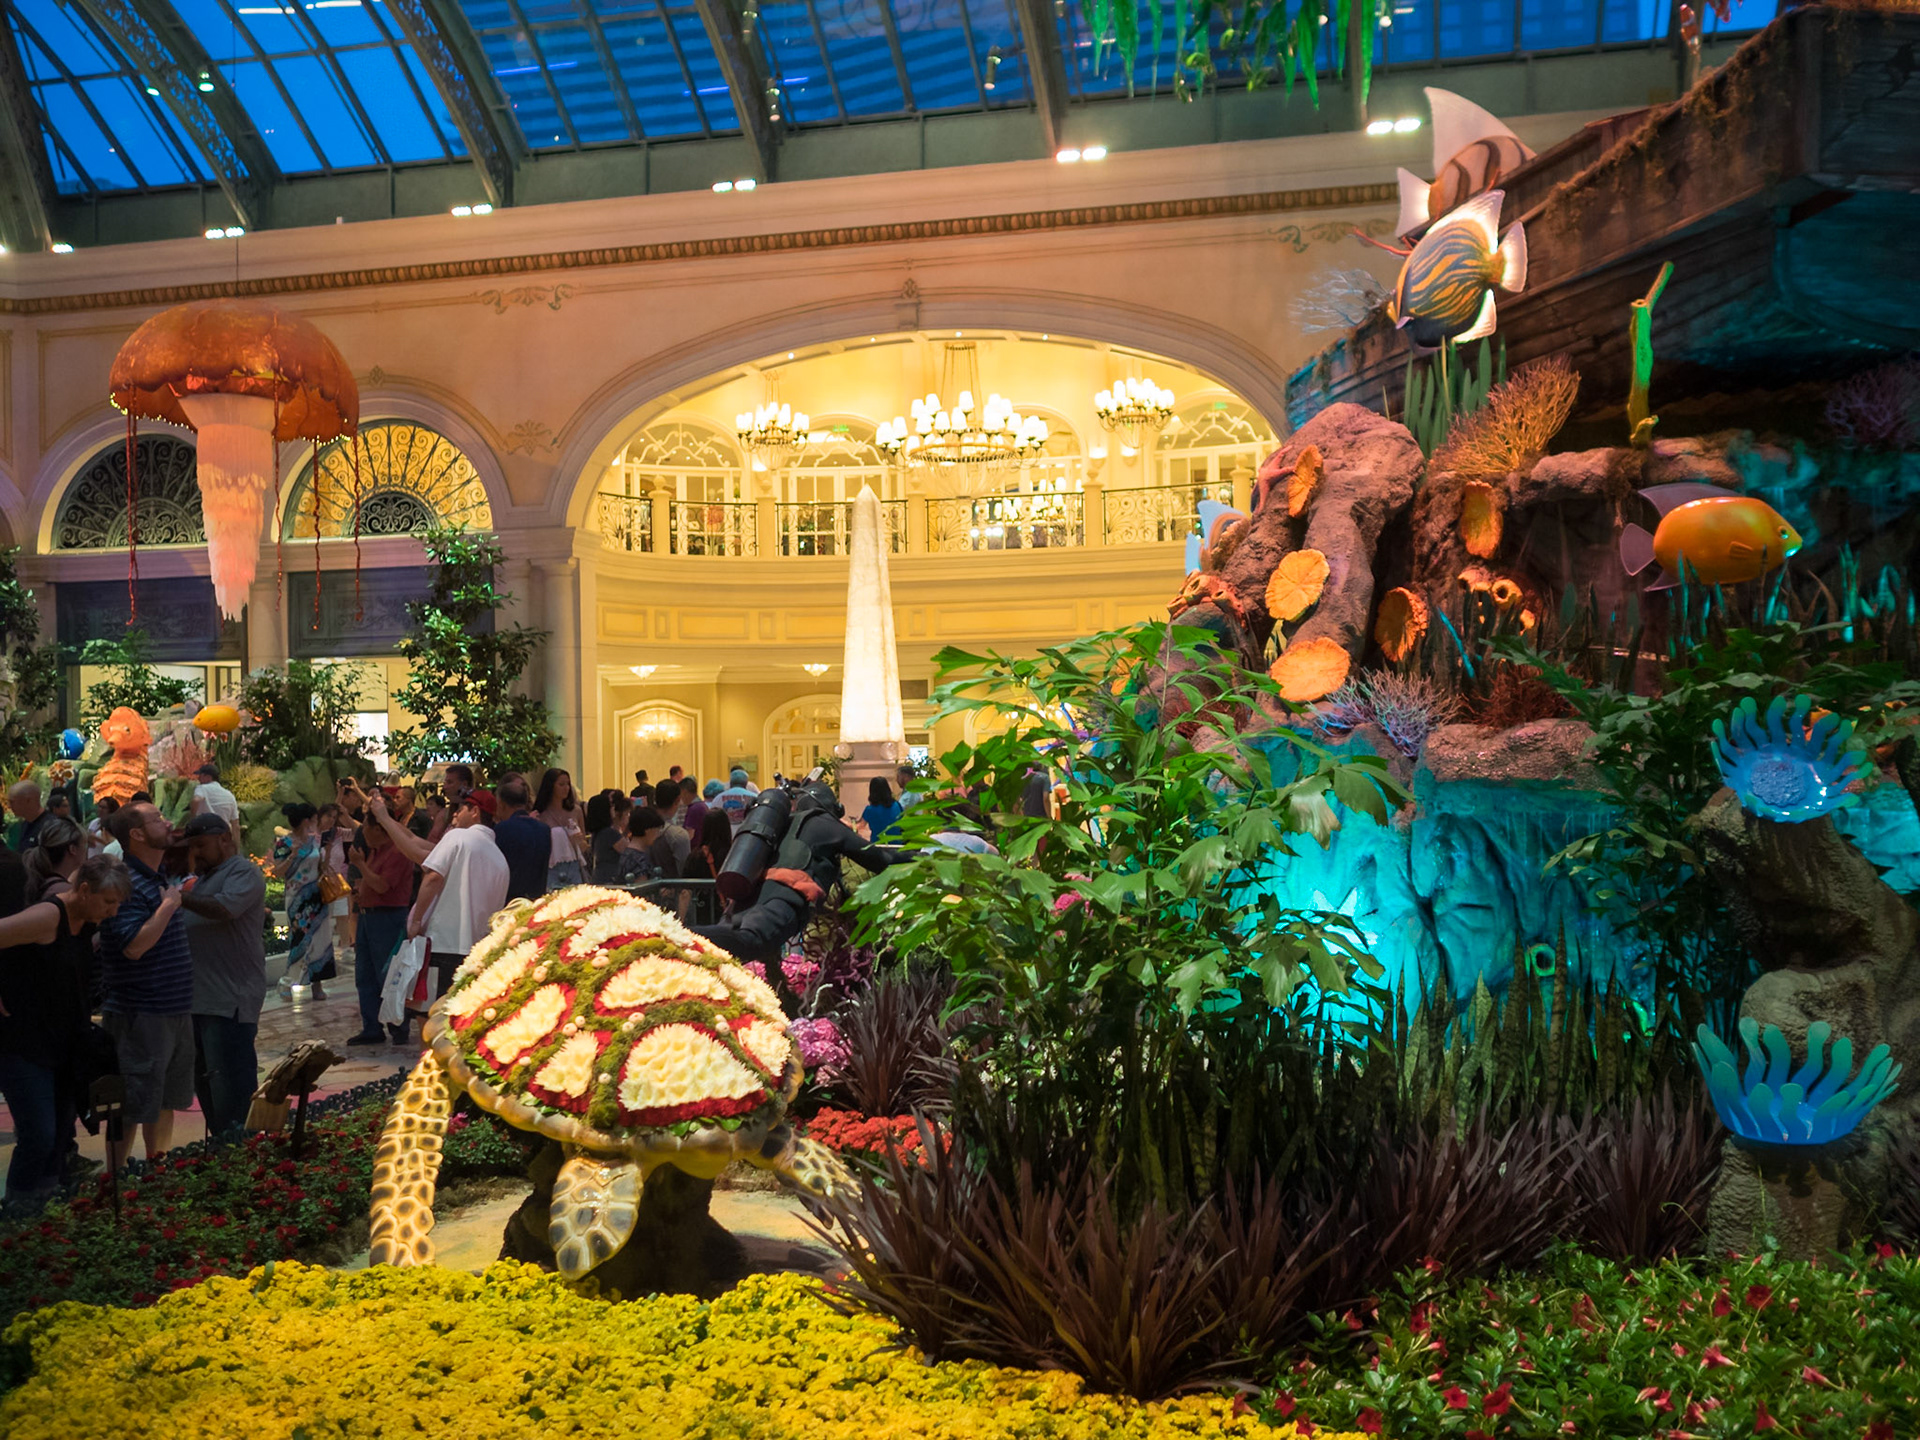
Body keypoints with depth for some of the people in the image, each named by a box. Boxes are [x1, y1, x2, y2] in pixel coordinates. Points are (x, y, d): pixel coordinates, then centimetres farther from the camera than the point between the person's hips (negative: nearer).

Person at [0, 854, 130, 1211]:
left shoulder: (86, 922, 7)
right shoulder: (48, 916, -20)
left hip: (64, 1046, 8)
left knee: (60, 1136, 13)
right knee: (39, 1136, -9)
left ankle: (45, 1210, 27)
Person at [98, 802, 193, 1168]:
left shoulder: (158, 880, 13)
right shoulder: (127, 884, -18)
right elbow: (134, 945, -27)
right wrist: (168, 905, -22)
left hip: (174, 1011, 10)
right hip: (140, 1014, -10)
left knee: (167, 1099, 17)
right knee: (132, 1106, -2)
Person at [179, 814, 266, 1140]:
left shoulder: (244, 873, -8)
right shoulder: (203, 877, 22)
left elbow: (224, 908, -27)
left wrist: (180, 898, -26)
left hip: (230, 1001, -10)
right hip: (199, 998, 10)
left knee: (230, 1087, -8)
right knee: (205, 1084, 15)